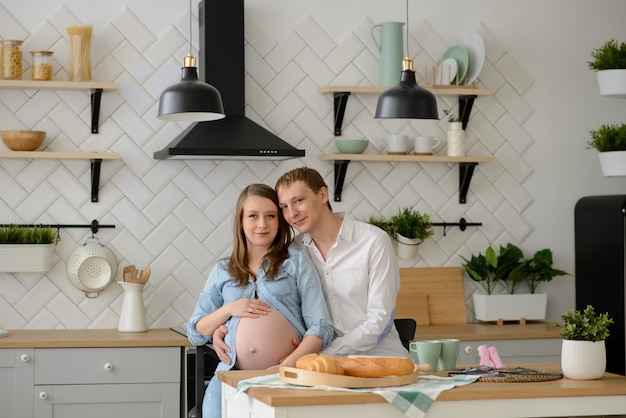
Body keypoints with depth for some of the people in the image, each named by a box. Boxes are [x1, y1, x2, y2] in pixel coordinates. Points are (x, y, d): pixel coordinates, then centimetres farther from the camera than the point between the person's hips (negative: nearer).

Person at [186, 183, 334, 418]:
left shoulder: (296, 260, 7)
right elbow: (195, 334, 16)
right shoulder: (222, 271, 16)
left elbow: (321, 327, 0)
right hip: (233, 373, 3)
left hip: (286, 373, -2)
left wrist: (290, 364, -14)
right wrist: (228, 309, -1)